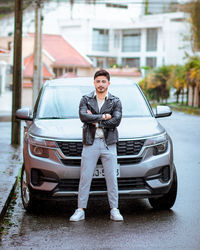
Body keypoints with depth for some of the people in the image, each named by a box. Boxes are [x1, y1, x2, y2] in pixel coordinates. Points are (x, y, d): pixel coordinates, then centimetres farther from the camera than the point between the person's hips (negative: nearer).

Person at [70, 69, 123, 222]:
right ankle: (80, 210, 4)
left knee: (112, 178, 1)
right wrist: (104, 117, -11)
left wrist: (95, 121, -9)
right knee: (85, 178, -1)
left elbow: (116, 121, -8)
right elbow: (83, 116, -11)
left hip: (109, 144, 0)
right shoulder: (86, 100, 8)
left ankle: (114, 210, 8)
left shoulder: (115, 102, 8)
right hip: (90, 143, 0)